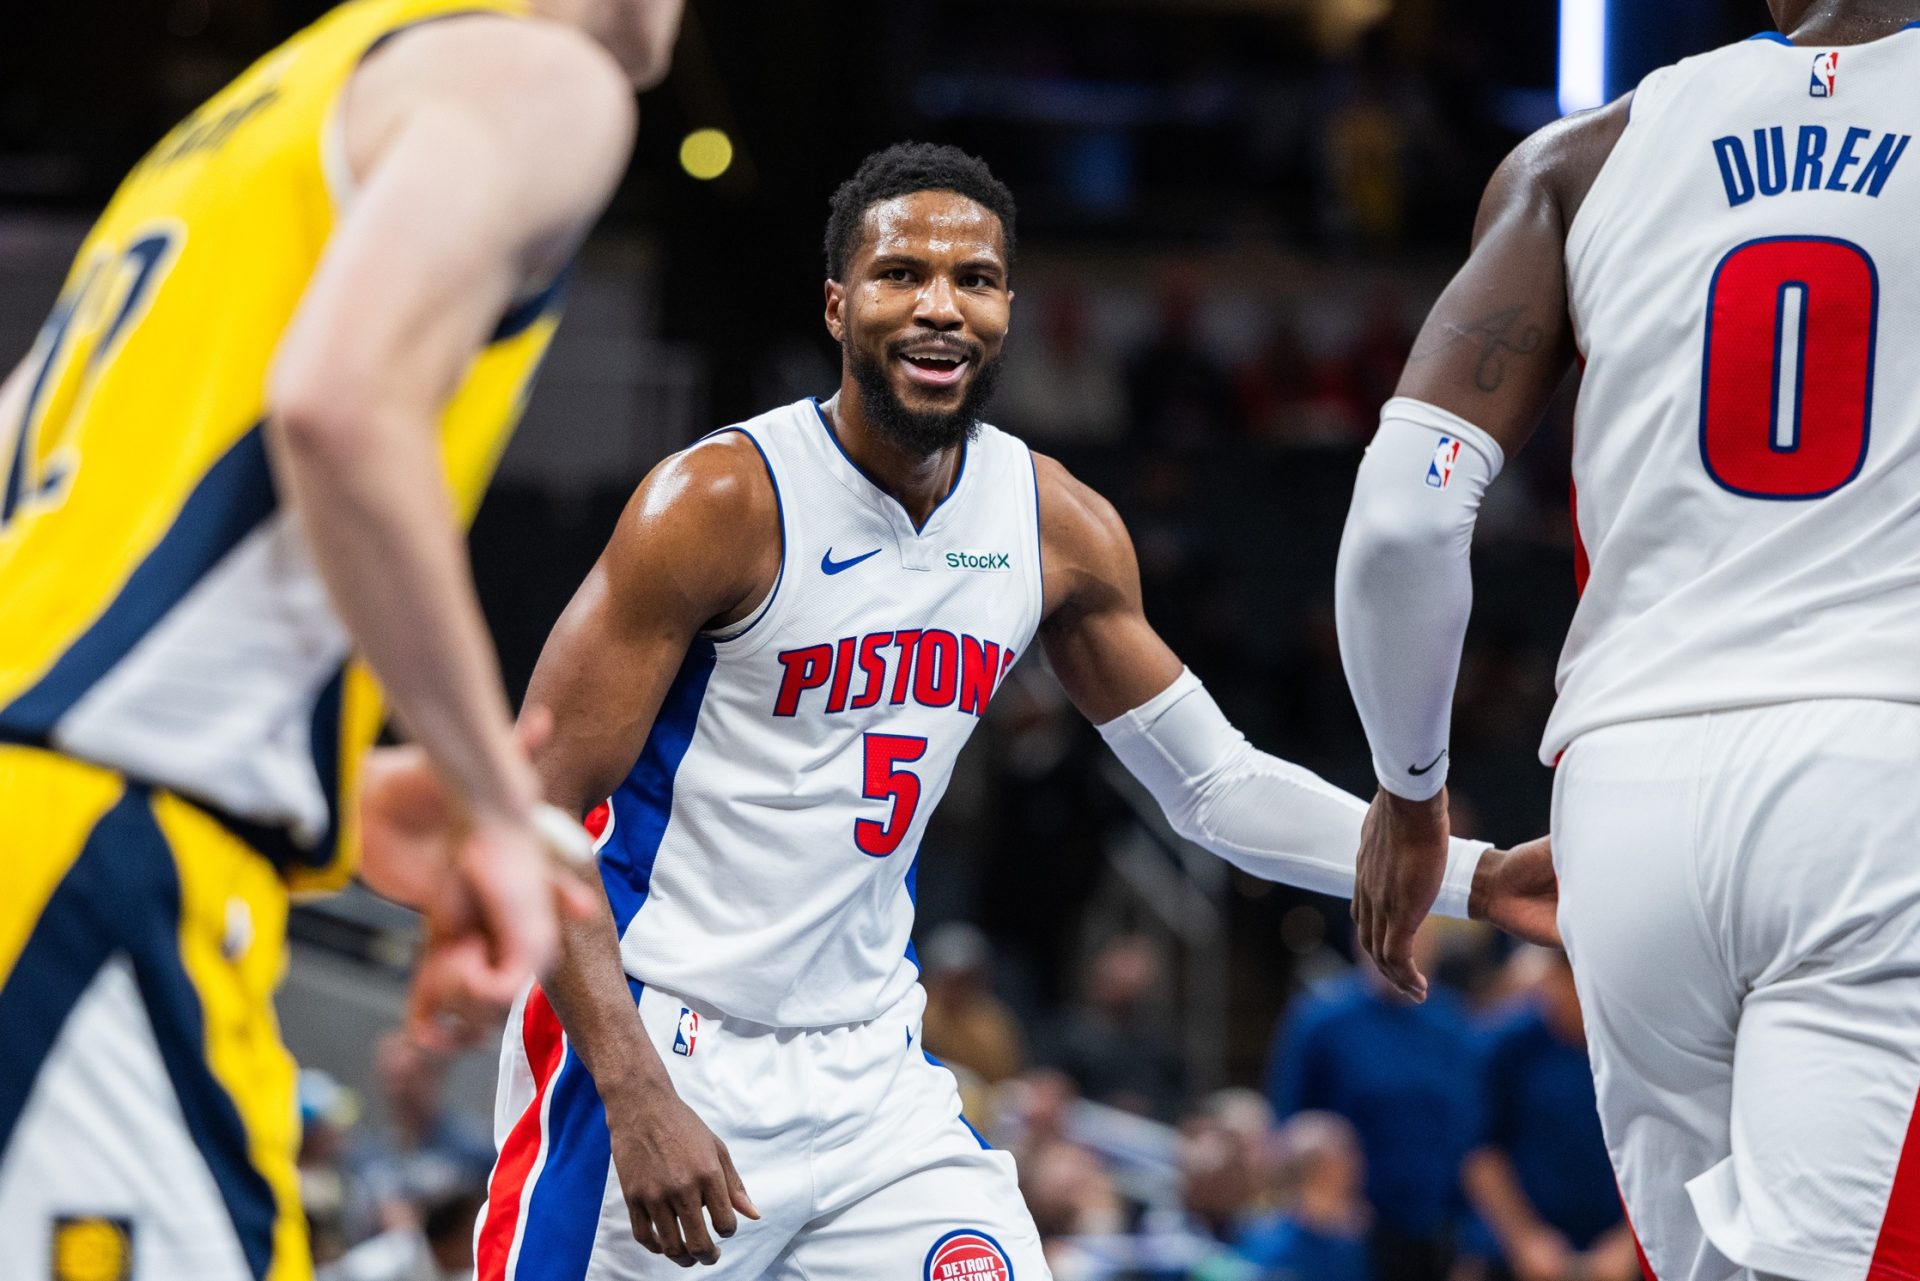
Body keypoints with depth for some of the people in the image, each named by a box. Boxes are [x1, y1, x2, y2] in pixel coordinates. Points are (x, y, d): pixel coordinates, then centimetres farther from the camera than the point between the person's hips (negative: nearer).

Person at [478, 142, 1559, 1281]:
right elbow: (539, 814, -16)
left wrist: (1473, 878, 2)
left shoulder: (1060, 529, 2)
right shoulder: (721, 504, -15)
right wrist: (638, 1098, -25)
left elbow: (1214, 783, 13)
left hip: (869, 1072, 5)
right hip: (654, 1049, -5)